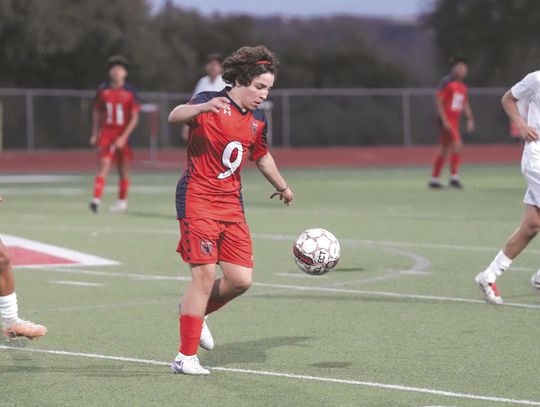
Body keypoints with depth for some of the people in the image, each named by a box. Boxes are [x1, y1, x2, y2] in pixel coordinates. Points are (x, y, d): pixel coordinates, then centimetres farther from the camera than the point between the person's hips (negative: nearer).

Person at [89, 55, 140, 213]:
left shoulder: (130, 91, -4)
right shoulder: (103, 90, 3)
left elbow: (134, 117, -6)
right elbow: (97, 113, 14)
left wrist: (124, 137, -15)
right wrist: (95, 134, 9)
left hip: (123, 135, -1)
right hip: (106, 133, 1)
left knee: (123, 169, 8)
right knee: (103, 165, -13)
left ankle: (122, 200, 23)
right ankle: (96, 199, -22)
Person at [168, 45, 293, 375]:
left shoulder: (258, 120, 10)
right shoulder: (211, 104, -11)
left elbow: (262, 156, 30)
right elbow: (175, 116, -32)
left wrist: (282, 186, 43)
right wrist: (203, 107, -52)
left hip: (232, 205, 7)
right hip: (197, 199, -7)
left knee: (241, 279, -2)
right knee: (205, 274, -12)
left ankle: (196, 312, 28)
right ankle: (186, 358, -4)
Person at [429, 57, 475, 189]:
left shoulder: (462, 87, 14)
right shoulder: (447, 82, -10)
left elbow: (465, 104, 21)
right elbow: (438, 101, -13)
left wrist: (470, 119, 10)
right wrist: (444, 120, -19)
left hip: (455, 121, 9)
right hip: (446, 120, -9)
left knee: (444, 150, 11)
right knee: (456, 144, -19)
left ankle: (434, 179, 17)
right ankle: (454, 177, -17)